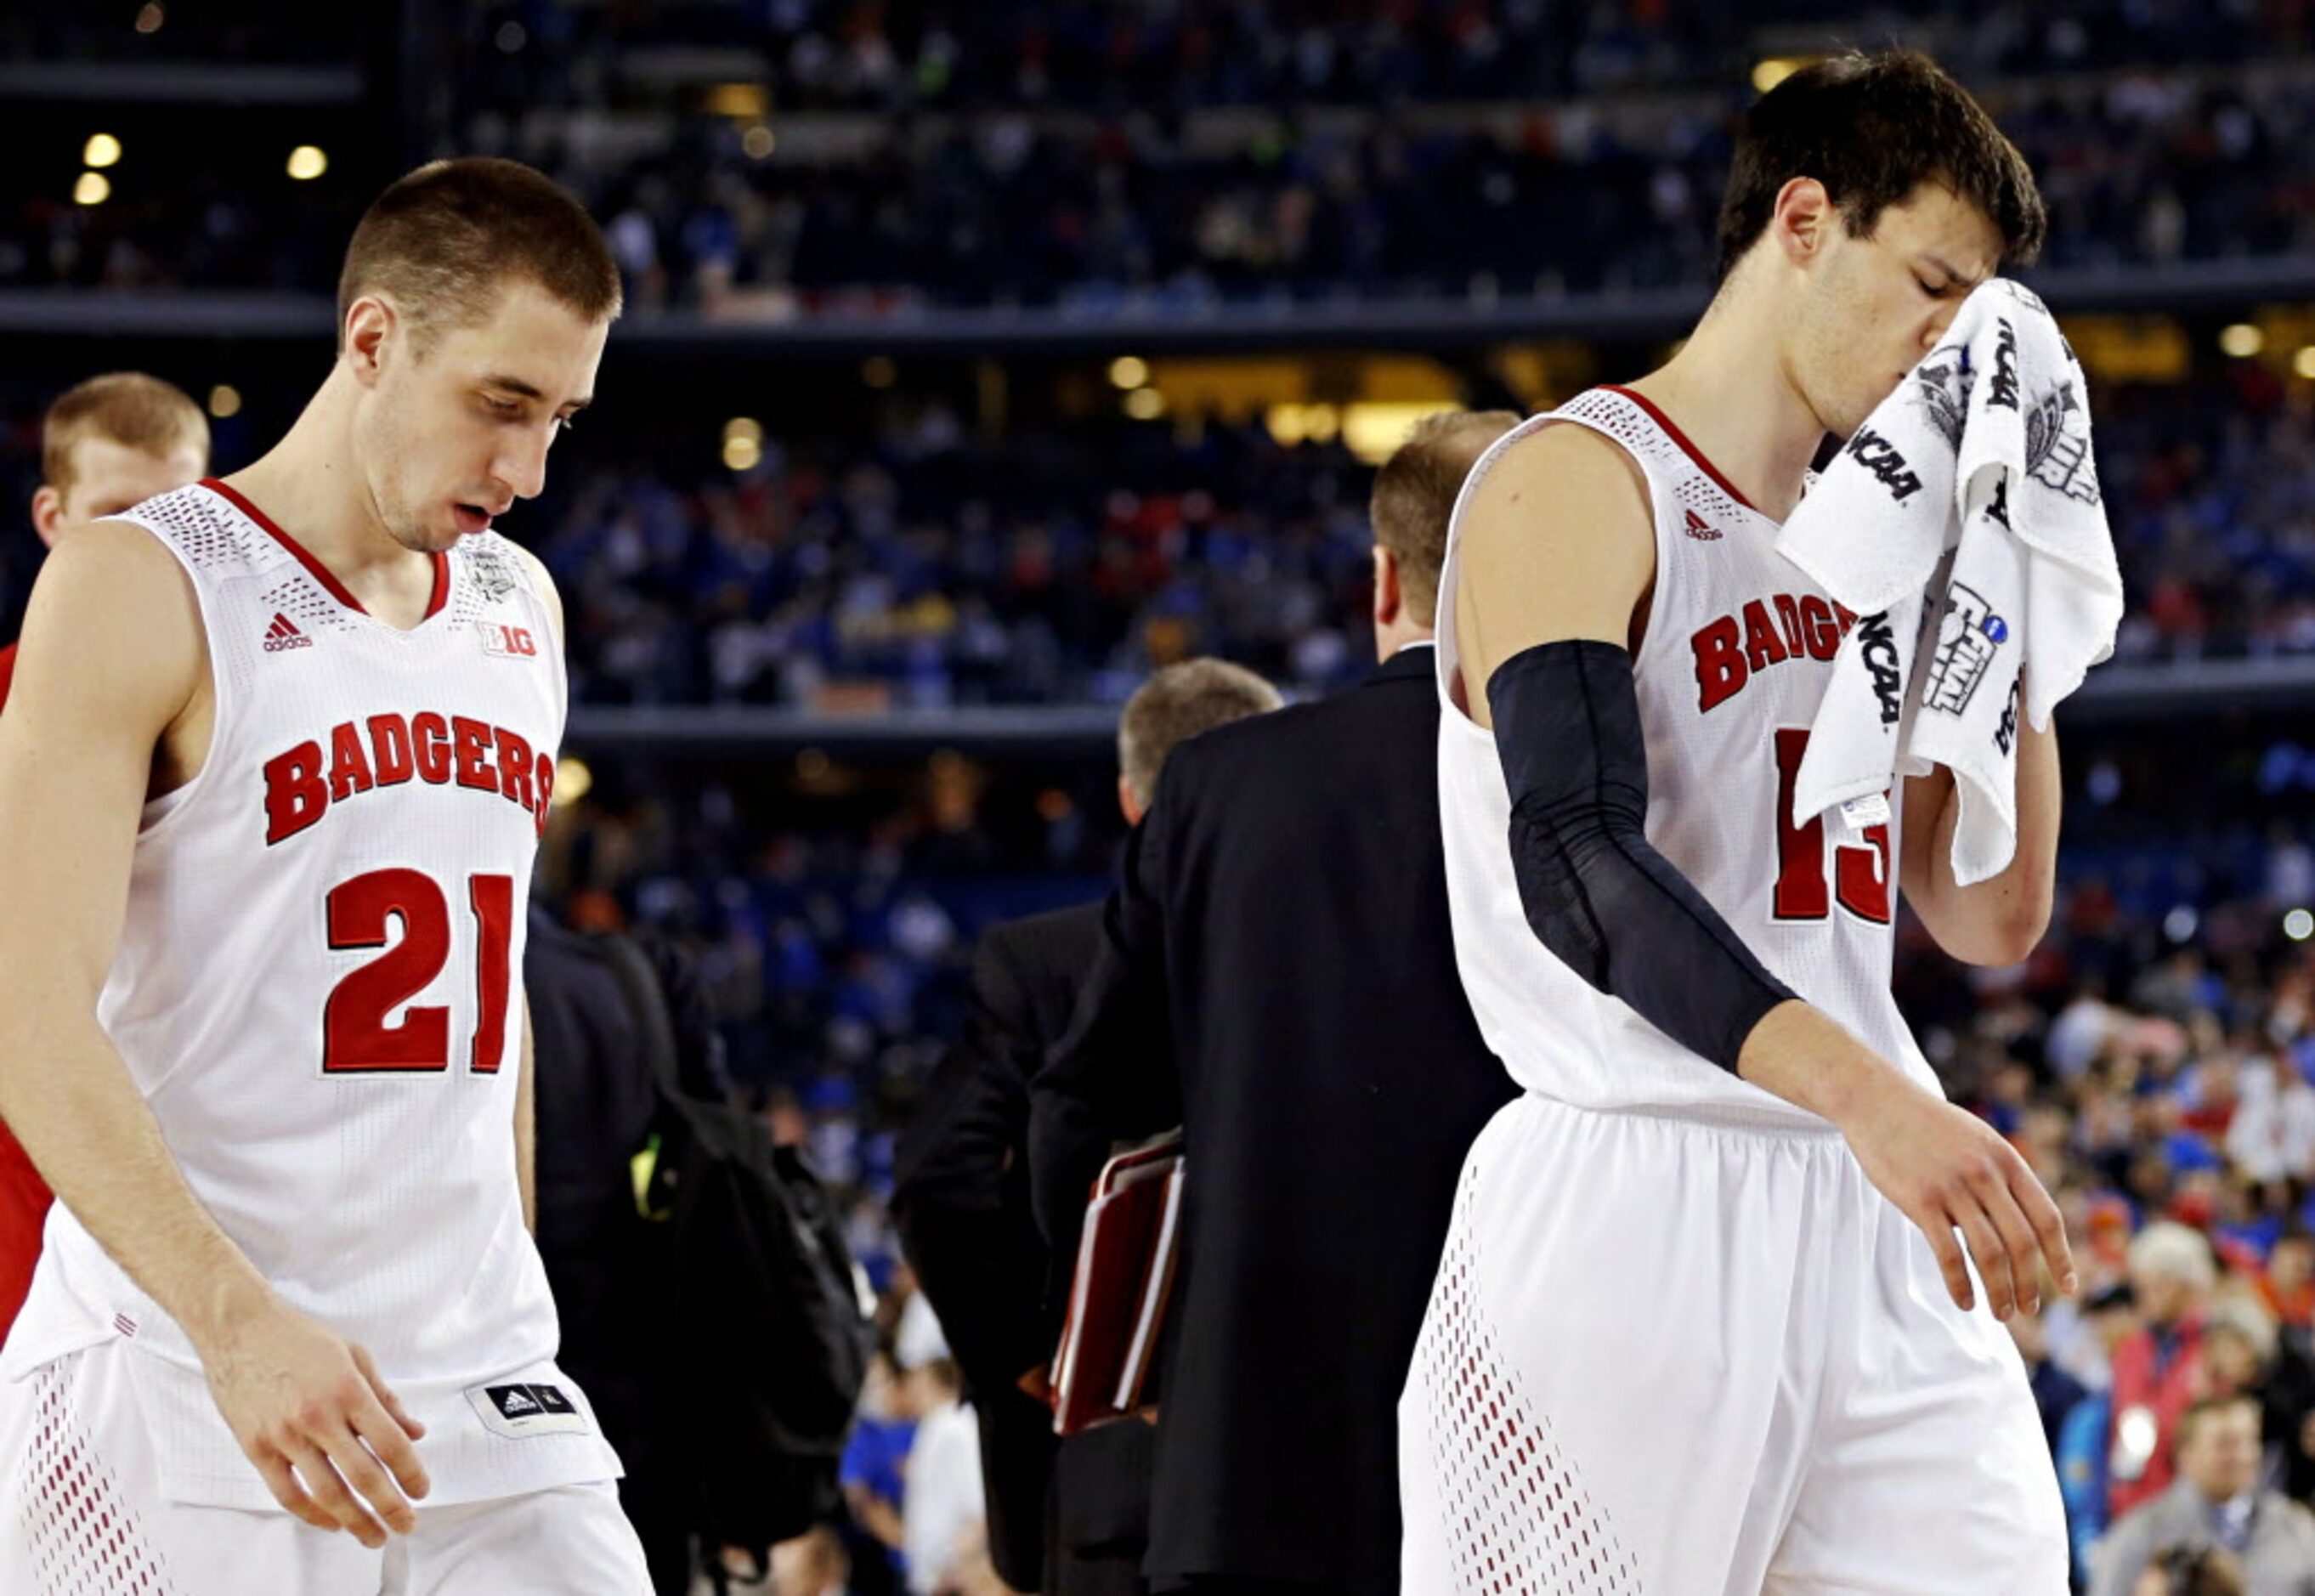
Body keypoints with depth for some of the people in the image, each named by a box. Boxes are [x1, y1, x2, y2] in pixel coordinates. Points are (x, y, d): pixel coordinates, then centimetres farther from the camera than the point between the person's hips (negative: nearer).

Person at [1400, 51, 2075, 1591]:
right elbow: (1576, 860, -21)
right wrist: (1862, 1091, -33)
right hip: (1638, 1212, -7)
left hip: (1876, 1231, 8)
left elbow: (1993, 916, 23)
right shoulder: (1578, 482, -5)